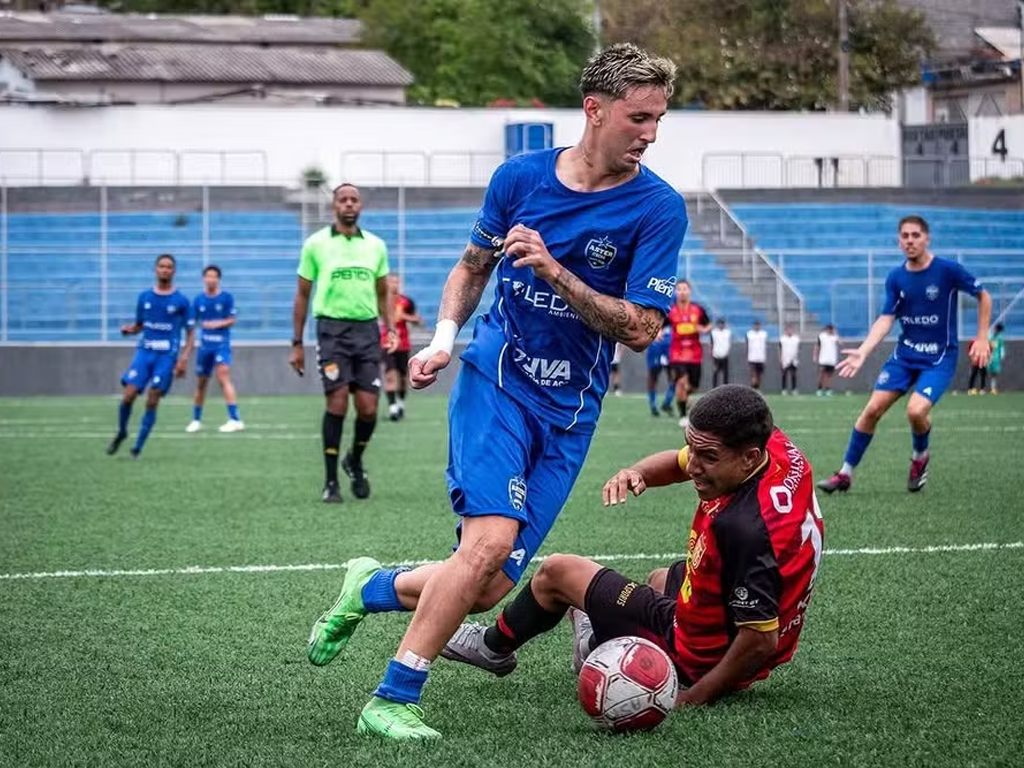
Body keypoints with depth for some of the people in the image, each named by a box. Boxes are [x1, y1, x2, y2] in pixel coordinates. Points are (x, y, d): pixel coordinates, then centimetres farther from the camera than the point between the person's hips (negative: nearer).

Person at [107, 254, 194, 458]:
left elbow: (190, 332, 3)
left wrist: (184, 358, -9)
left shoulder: (181, 301, 0)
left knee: (152, 402, -6)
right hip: (144, 352, 2)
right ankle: (121, 434, 18)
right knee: (128, 396, -8)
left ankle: (137, 448, 3)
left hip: (167, 357, -2)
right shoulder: (144, 296, 8)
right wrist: (129, 329, -7)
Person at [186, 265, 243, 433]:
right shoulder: (198, 300, 6)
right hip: (205, 345, 4)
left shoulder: (226, 297, -3)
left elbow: (232, 319, 0)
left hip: (222, 344, -4)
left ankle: (235, 419, -21)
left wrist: (218, 324, -16)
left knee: (223, 378, -19)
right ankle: (196, 420, 25)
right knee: (201, 382, 11)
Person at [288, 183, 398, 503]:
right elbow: (302, 294, 8)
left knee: (368, 408, -2)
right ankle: (330, 482, -1)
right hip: (332, 329, -3)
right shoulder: (316, 244, 4)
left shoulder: (375, 245, 11)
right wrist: (297, 344, 6)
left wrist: (391, 329, 4)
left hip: (367, 329, 3)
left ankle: (355, 461, 27)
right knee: (337, 403, -10)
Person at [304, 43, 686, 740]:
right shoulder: (519, 177, -1)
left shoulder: (659, 208, -6)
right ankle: (392, 701, -14)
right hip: (495, 378, -1)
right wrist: (445, 338, -1)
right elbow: (473, 266, 16)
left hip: (569, 412, 2)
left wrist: (554, 270, -21)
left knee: (491, 589, -2)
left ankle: (370, 589, 28)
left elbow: (640, 329, -11)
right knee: (490, 541, -24)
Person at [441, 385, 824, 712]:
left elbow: (760, 642, -34)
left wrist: (689, 700, -23)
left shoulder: (747, 528, -39)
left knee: (556, 572, 10)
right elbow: (679, 462, 5)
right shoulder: (773, 445, -13)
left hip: (702, 660, -8)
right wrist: (636, 472, -16)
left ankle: (495, 647, 39)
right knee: (661, 580, 40)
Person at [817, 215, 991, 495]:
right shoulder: (895, 278, -1)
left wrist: (982, 338, -5)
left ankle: (920, 457, 9)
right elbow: (886, 319, -3)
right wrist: (863, 352, -17)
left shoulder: (947, 270, -13)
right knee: (873, 409, -5)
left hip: (939, 358, -4)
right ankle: (845, 474, 7)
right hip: (905, 353, 4)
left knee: (916, 410, -25)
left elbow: (984, 296, -1)